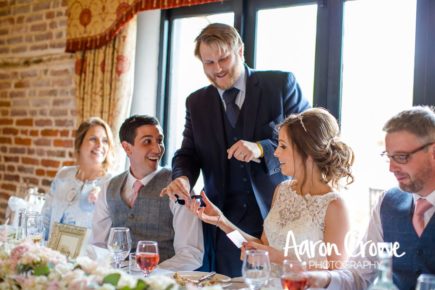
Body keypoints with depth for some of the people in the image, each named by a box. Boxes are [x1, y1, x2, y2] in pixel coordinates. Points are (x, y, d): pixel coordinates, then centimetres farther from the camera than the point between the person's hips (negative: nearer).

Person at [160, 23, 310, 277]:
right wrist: (182, 178, -15)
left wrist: (262, 149, -22)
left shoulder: (281, 84, -2)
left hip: (280, 216, -2)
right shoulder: (196, 102, 10)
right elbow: (188, 153, 9)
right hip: (227, 223, 3)